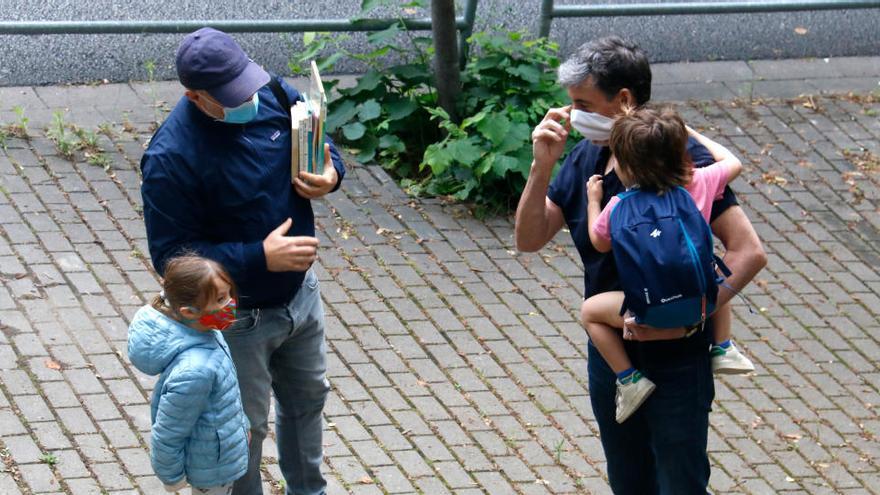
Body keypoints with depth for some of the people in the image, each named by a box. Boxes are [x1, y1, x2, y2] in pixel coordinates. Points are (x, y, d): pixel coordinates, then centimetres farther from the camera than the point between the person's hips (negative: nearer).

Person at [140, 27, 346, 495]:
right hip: (237, 318, -6)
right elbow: (173, 256, -26)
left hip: (299, 293, 7)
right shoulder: (171, 158, -31)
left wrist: (330, 173, -18)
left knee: (307, 397, 27)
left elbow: (323, 146, 7)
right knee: (245, 428, 12)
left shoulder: (275, 94, -13)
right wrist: (261, 258, -32)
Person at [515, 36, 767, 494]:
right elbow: (529, 239, -1)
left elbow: (749, 253, -24)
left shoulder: (681, 158, -21)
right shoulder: (586, 158, -1)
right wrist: (542, 166, -15)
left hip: (675, 359, -6)